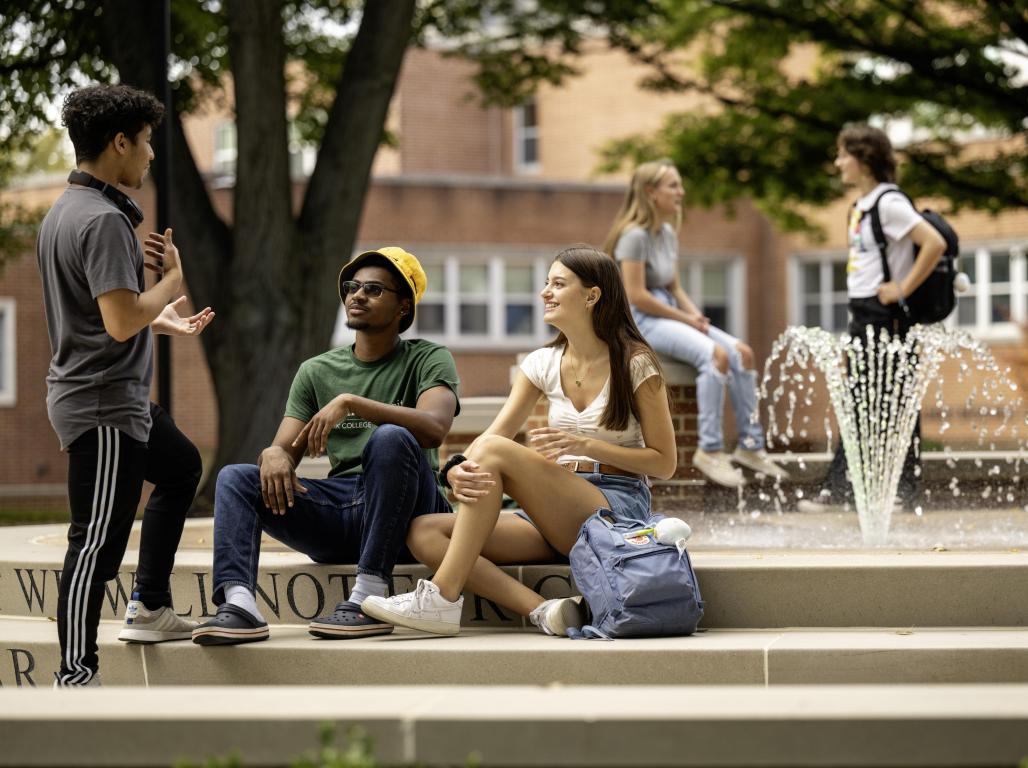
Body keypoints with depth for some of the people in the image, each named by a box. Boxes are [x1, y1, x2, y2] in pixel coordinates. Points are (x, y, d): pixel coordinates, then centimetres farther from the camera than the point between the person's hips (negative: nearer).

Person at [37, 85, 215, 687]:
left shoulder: (63, 213, 12)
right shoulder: (105, 220, -20)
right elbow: (121, 323, -27)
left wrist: (160, 322, 25)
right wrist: (173, 280, -11)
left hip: (121, 396, 11)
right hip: (104, 406, -11)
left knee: (181, 466, 29)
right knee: (98, 541, -8)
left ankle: (150, 608, 33)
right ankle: (76, 677, -4)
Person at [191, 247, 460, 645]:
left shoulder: (428, 359, 3)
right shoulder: (316, 371, 17)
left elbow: (434, 427, -18)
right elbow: (287, 448, 9)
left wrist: (350, 403, -26)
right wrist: (274, 454, -17)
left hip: (403, 513, -4)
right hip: (338, 509, 5)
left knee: (391, 439, -33)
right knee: (235, 477, -11)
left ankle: (368, 599, -36)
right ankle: (239, 603, -36)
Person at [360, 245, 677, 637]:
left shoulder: (635, 365, -4)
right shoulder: (544, 363, 12)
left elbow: (665, 462, -4)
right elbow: (494, 432, 1)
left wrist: (583, 445, -16)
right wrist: (457, 471, -22)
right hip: (558, 514, 7)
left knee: (494, 453, -28)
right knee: (424, 534, -14)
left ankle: (441, 600, -29)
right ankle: (542, 609, -31)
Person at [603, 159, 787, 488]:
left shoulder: (668, 233, 13)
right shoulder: (635, 235, -15)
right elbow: (637, 296, -19)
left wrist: (695, 314, -1)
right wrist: (685, 319, -13)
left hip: (670, 316, 9)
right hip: (641, 321, -9)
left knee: (742, 352, -7)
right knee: (715, 354, -29)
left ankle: (750, 445, -2)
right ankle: (709, 449, -24)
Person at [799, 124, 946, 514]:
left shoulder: (888, 202, -15)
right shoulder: (860, 204, 13)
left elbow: (934, 243, -24)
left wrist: (903, 288, -18)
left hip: (885, 316, -10)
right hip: (862, 313, 10)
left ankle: (904, 490, 4)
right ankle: (837, 491, 12)